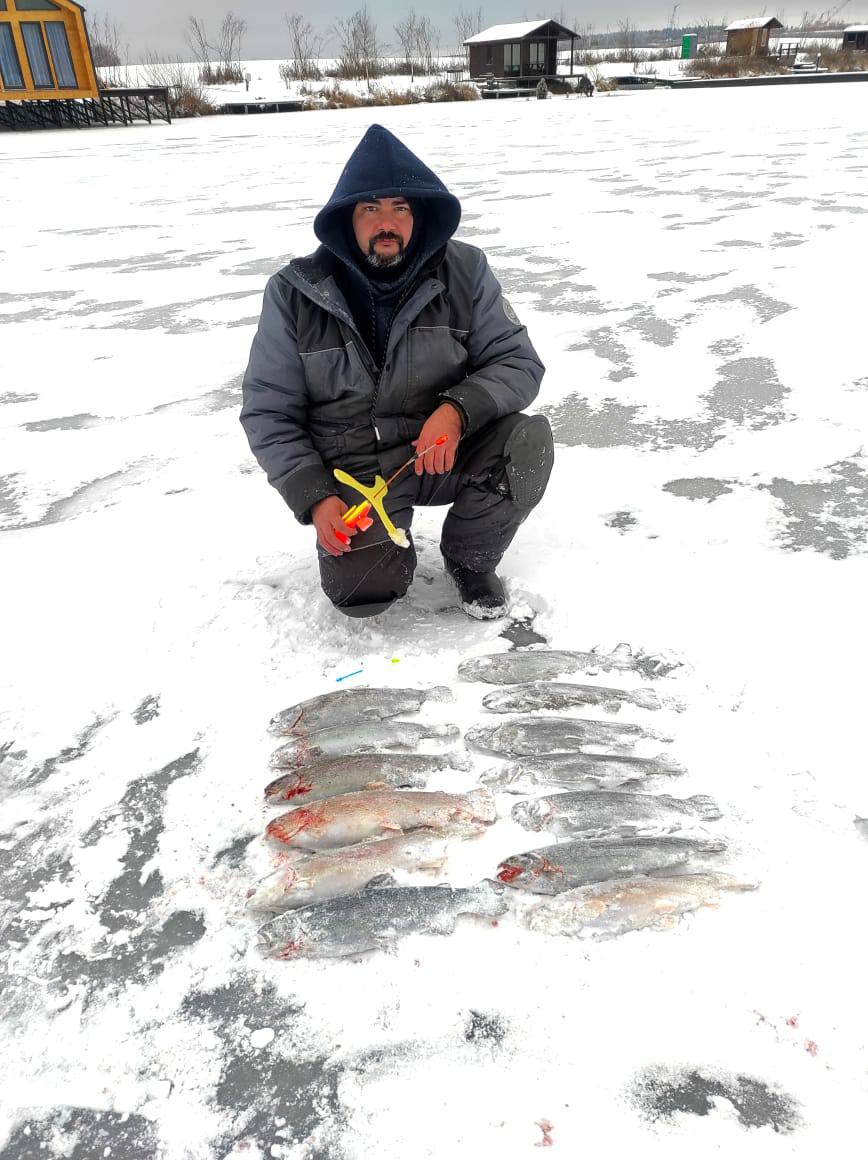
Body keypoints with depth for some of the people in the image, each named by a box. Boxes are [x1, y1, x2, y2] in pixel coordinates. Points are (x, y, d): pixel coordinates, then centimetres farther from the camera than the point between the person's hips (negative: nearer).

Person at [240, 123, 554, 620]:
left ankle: (470, 559, 1)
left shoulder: (465, 271, -5)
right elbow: (267, 412, -2)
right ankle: (386, 535, 16)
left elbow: (519, 362, -5)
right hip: (354, 473, -1)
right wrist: (314, 497, -15)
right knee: (362, 590, -24)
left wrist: (459, 409, -26)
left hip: (447, 451, 2)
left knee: (529, 438, -27)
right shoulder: (294, 293, -7)